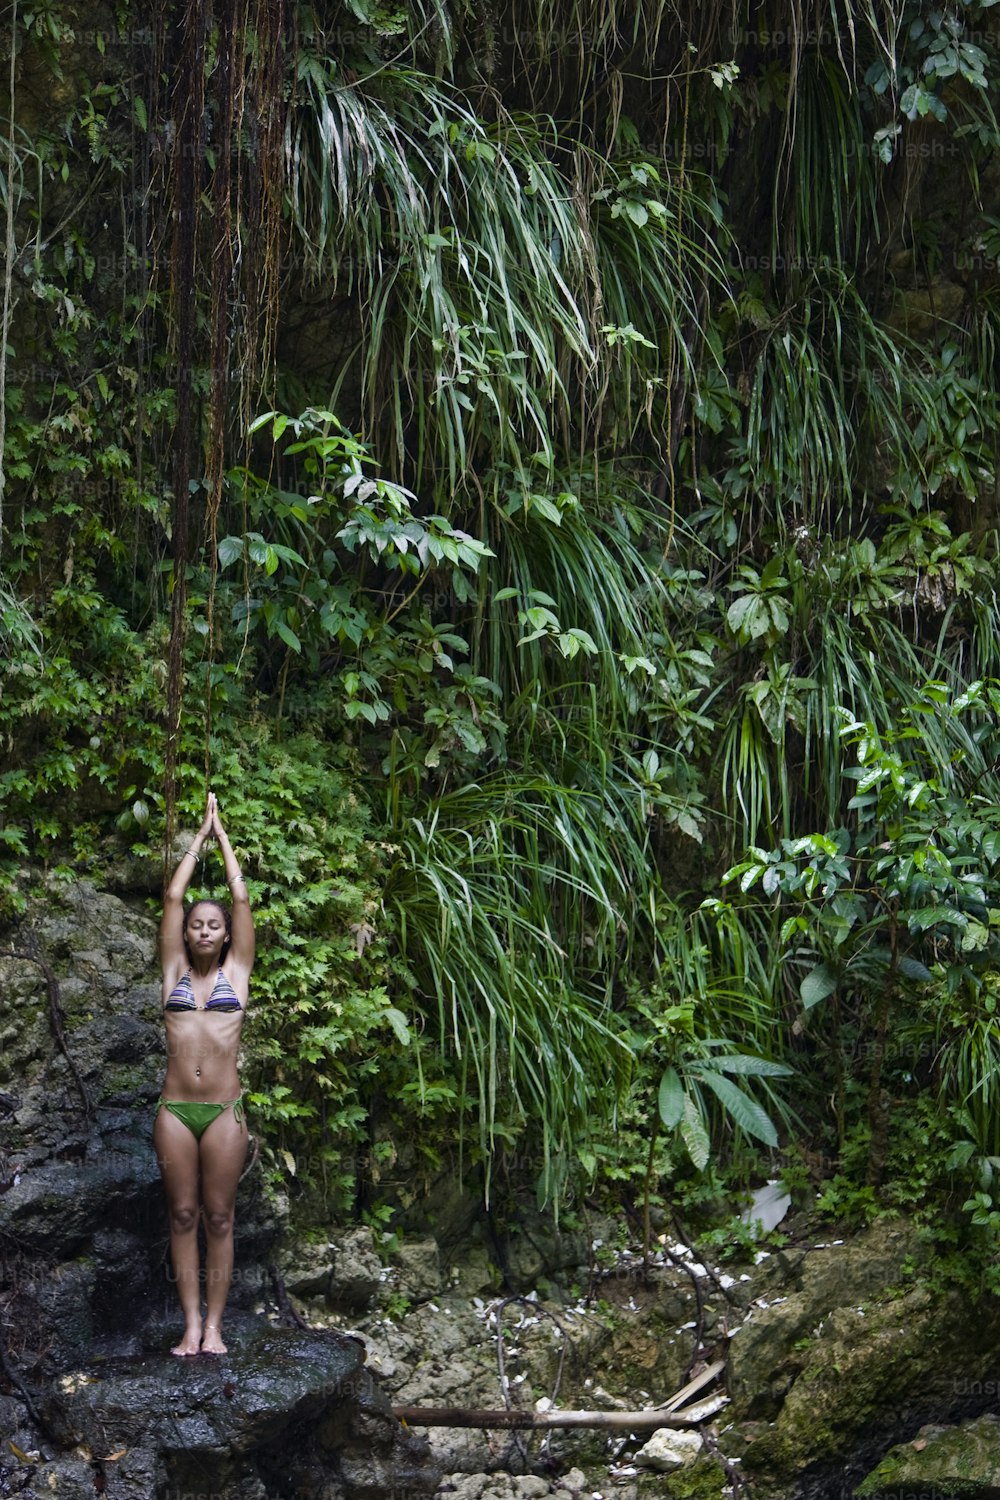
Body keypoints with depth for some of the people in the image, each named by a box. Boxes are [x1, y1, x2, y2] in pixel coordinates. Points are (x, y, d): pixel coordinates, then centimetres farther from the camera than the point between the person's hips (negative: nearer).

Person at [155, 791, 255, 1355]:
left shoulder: (236, 972, 8)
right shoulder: (175, 972, 10)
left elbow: (241, 897, 6)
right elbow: (173, 897, 8)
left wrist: (222, 835, 14)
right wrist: (199, 837, 15)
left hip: (224, 1110, -1)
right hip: (175, 1110, 1)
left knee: (218, 1217, 1)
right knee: (183, 1216, 3)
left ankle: (214, 1324, 5)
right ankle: (191, 1324, 6)